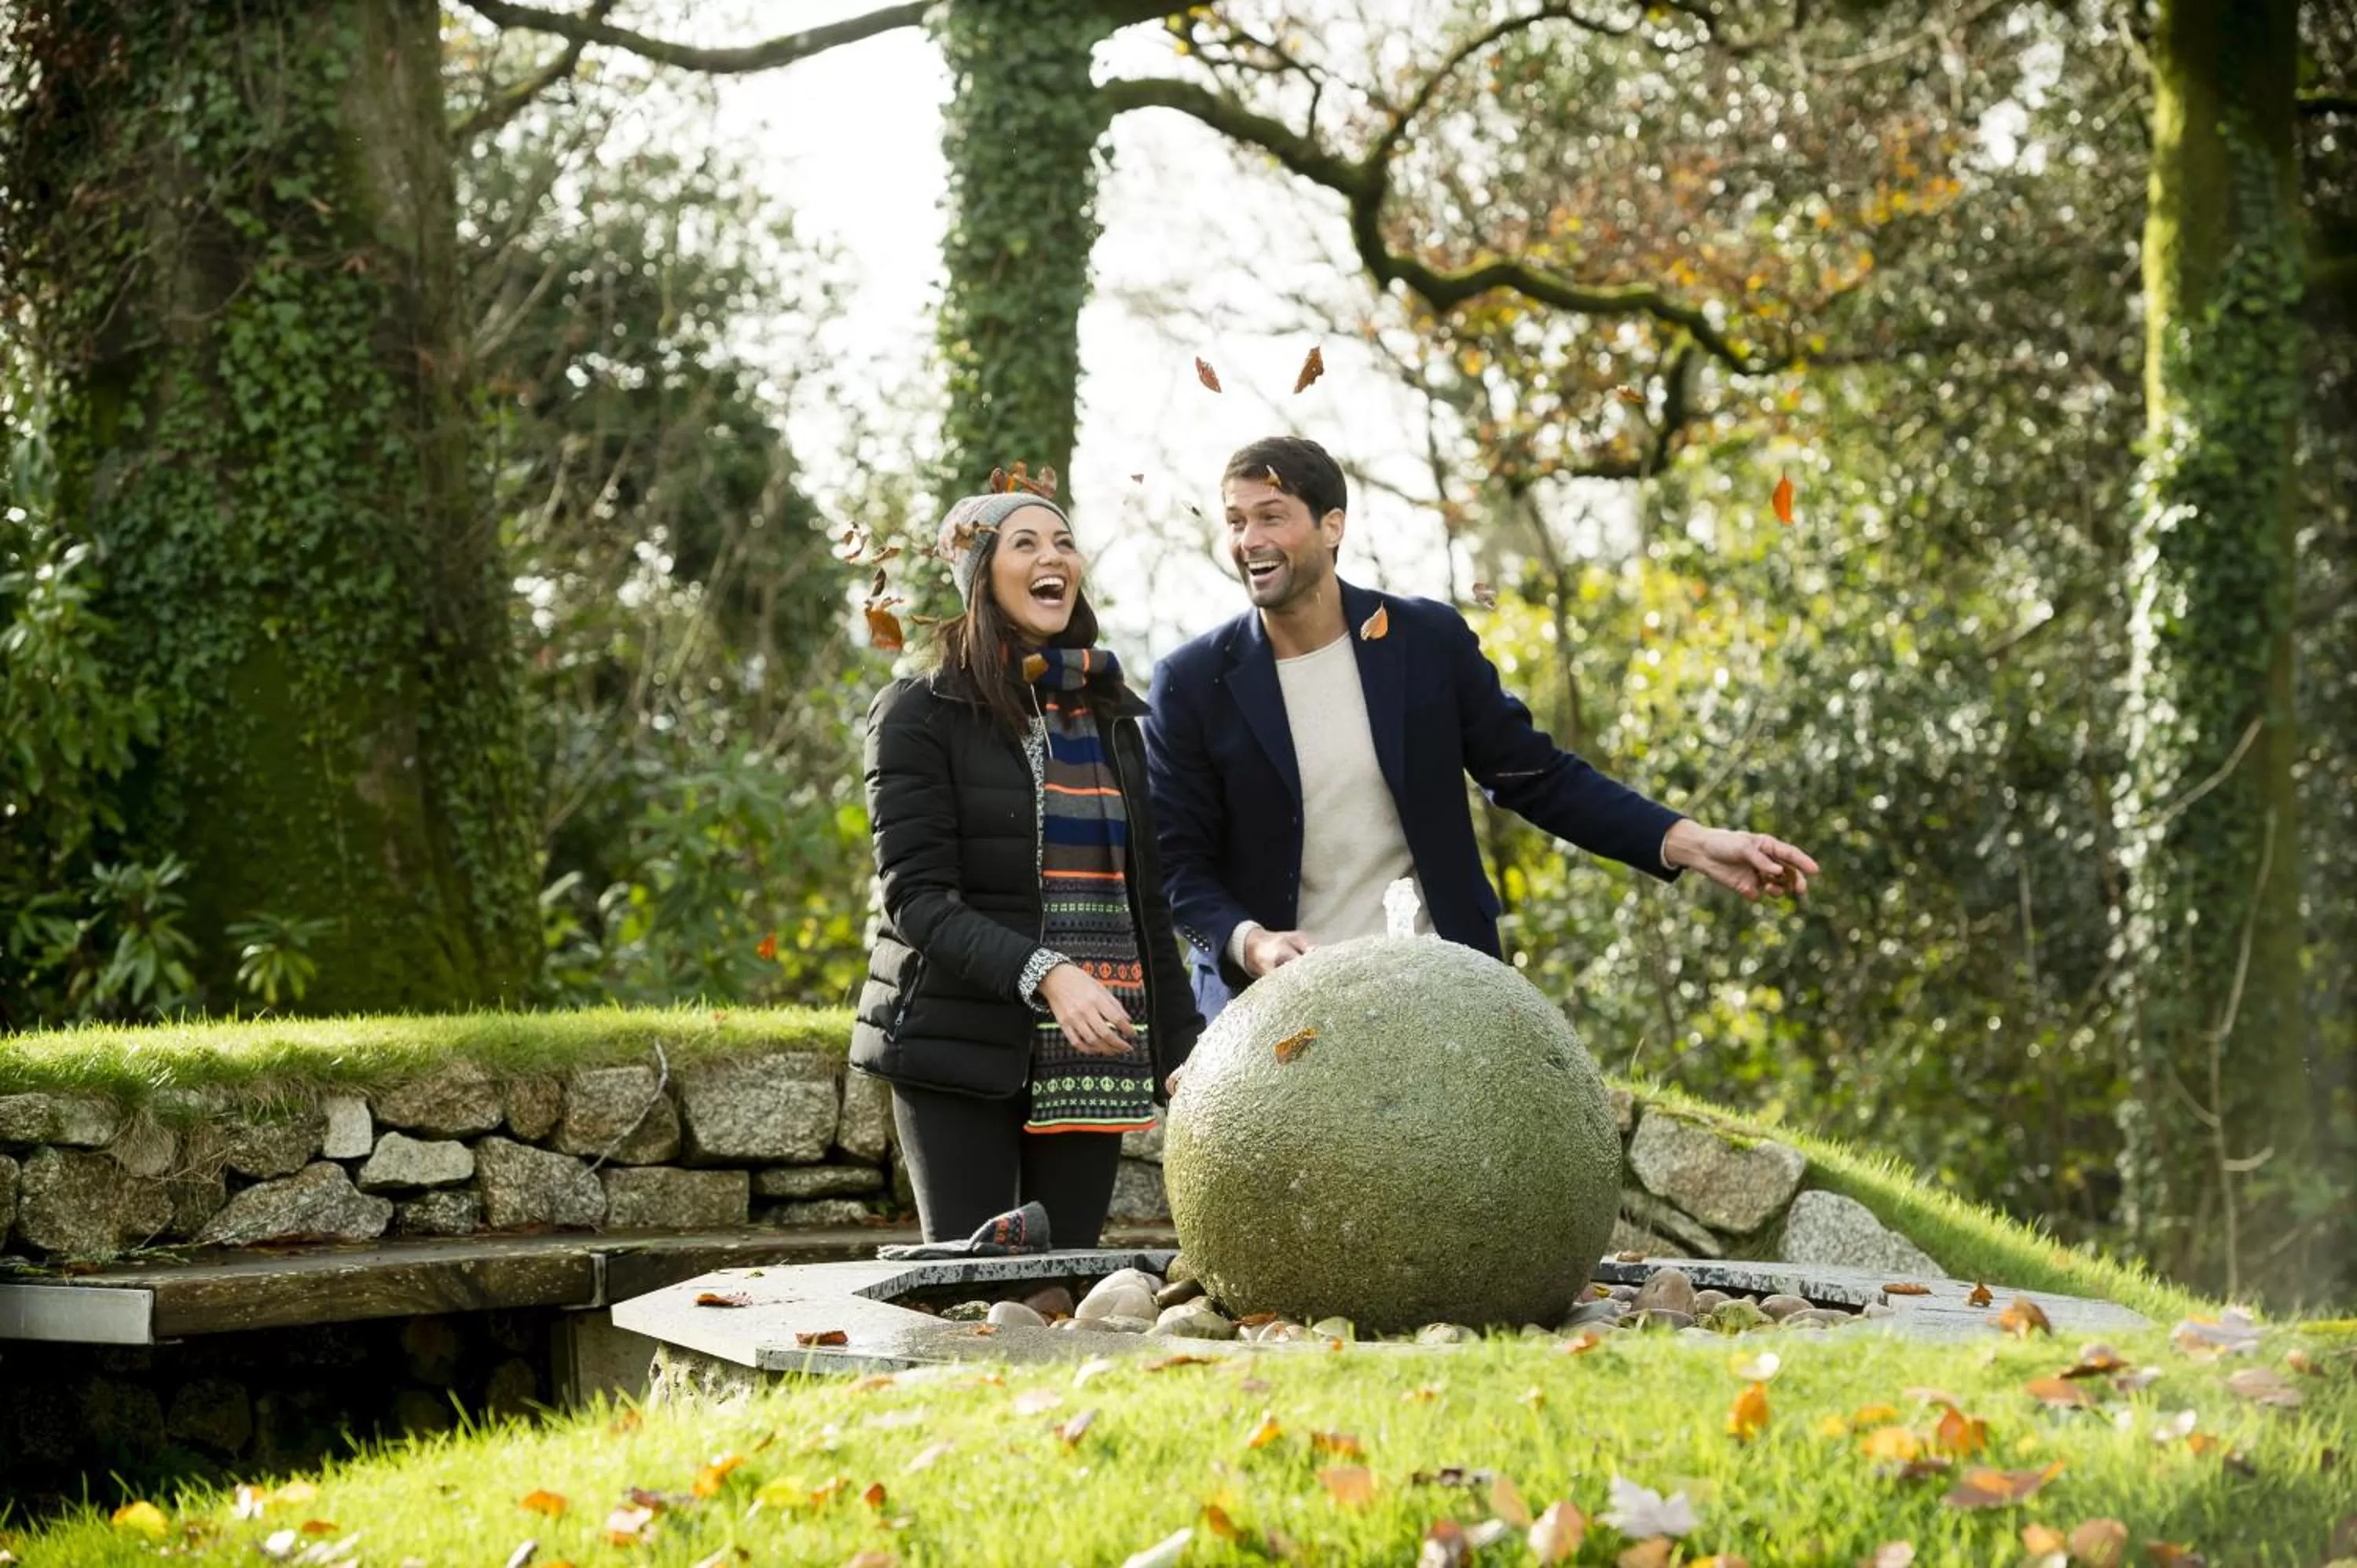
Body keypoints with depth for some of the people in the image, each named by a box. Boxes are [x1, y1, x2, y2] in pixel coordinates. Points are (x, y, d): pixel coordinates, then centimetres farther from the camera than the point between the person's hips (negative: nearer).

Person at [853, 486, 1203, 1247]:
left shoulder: (1109, 716, 15)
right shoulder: (922, 715, -1)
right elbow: (917, 897, -10)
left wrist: (1183, 1048, 11)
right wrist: (1045, 976, -24)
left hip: (1089, 1058, 4)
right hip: (962, 1052, -4)